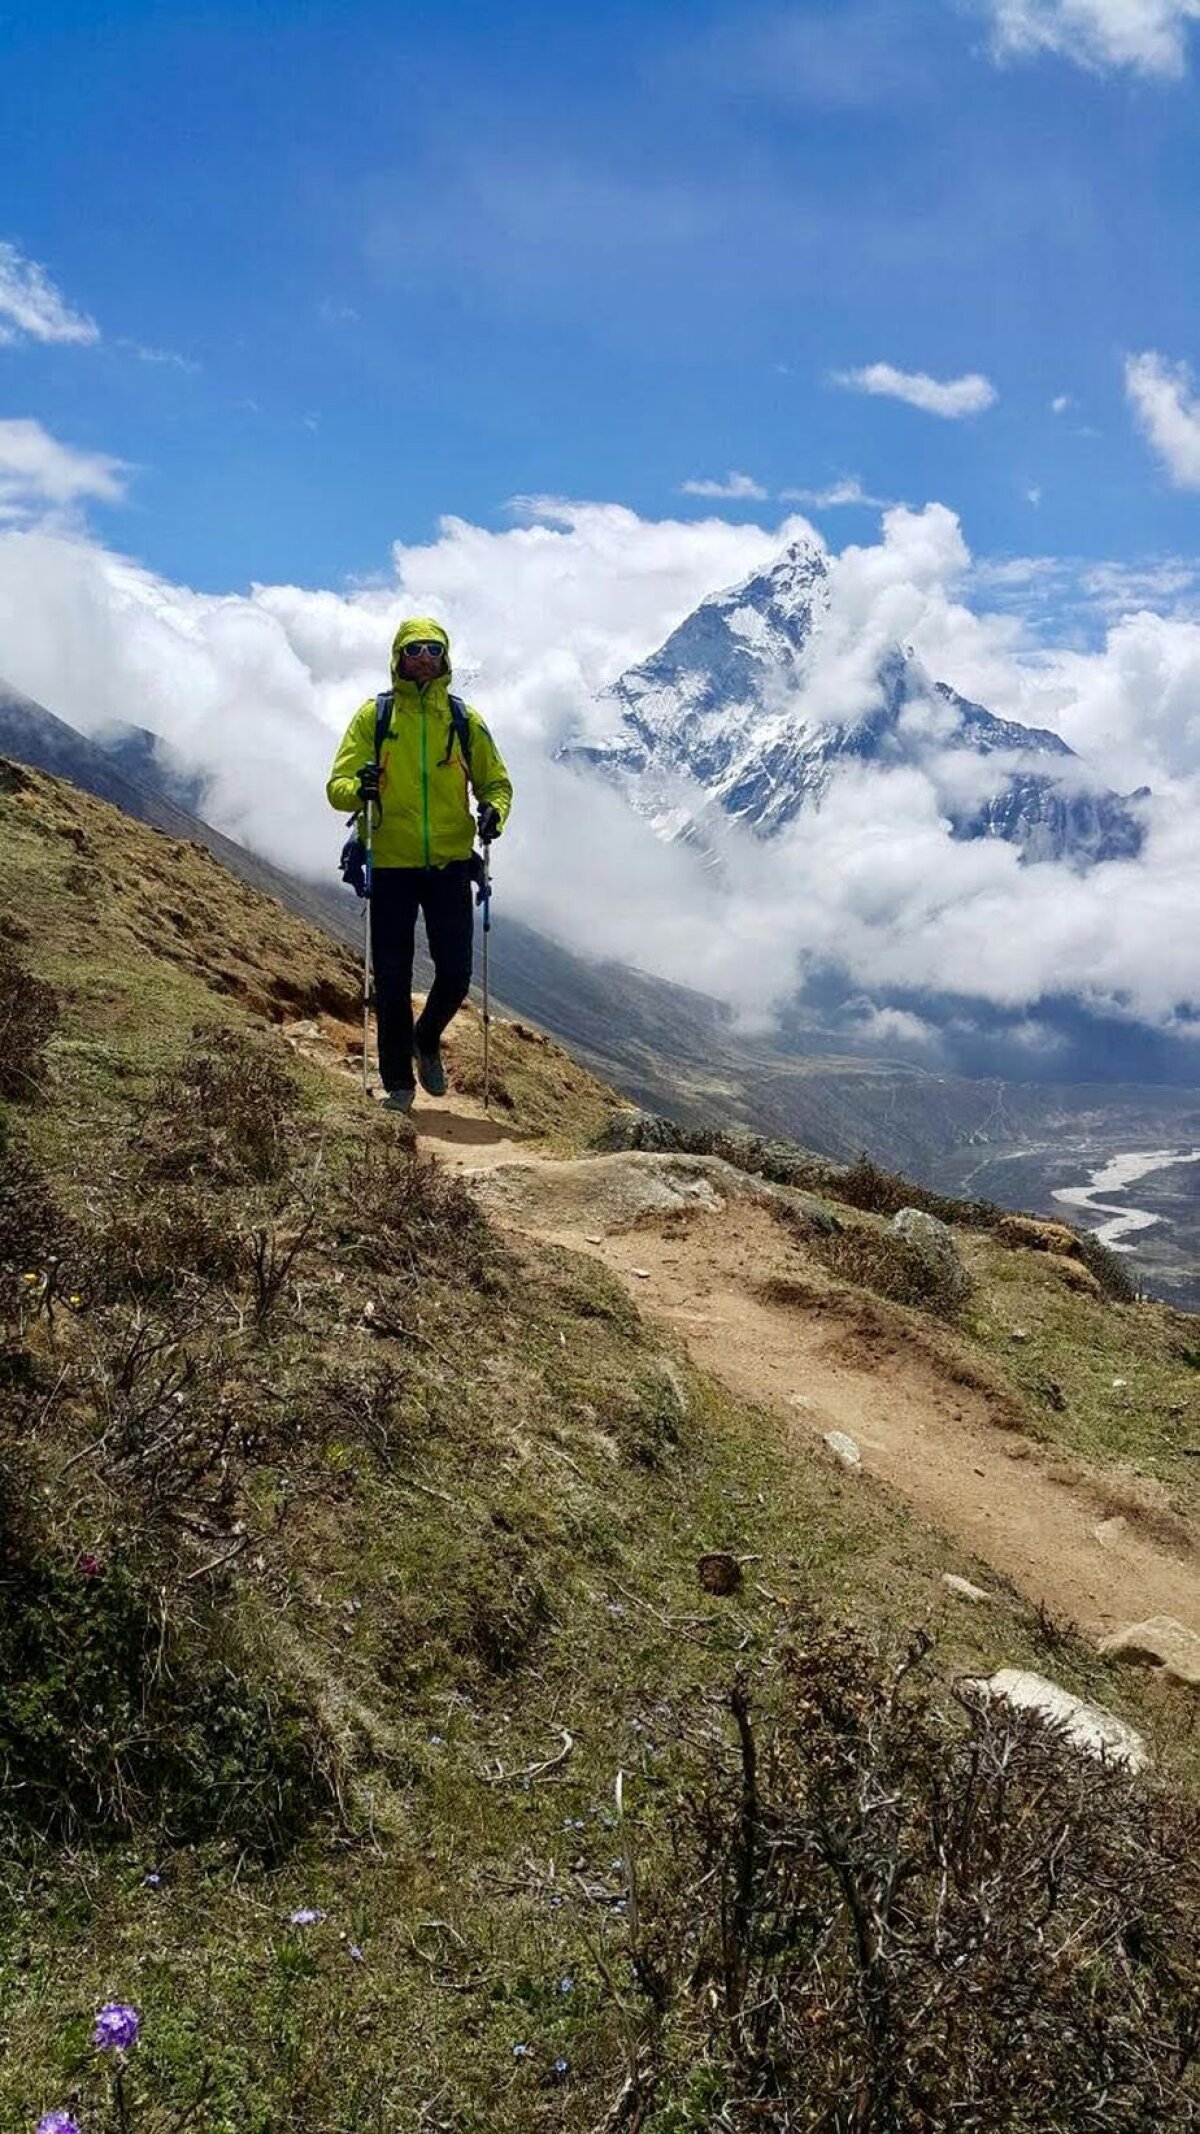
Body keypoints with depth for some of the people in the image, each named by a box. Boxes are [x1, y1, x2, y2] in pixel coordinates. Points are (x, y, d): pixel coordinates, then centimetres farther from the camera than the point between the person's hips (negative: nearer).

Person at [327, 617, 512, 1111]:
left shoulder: (465, 719, 7)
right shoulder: (373, 716, 2)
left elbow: (495, 782, 12)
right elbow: (337, 786, -1)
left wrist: (493, 811, -11)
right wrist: (359, 788, -25)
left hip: (450, 865, 1)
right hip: (391, 866, -1)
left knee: (455, 975, 0)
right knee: (393, 981, 2)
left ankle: (427, 1040, 31)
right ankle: (397, 1082, 16)